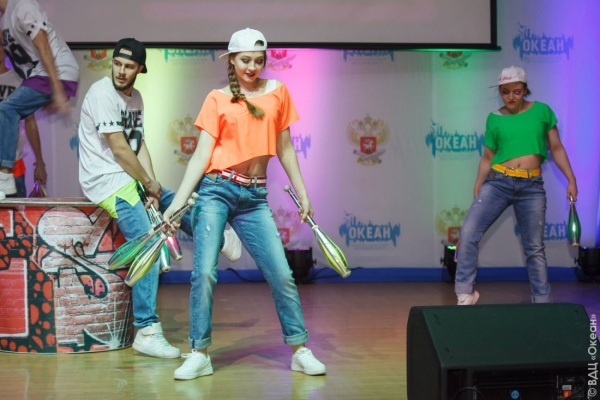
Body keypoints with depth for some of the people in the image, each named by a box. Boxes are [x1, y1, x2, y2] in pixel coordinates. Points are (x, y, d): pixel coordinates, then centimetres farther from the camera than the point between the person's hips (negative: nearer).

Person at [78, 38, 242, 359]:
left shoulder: (135, 98, 11)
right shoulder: (102, 93, -15)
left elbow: (139, 145, 6)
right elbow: (119, 148, -18)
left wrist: (150, 187, -6)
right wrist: (150, 183, -8)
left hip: (130, 179, 9)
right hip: (107, 182, -9)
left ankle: (218, 239, 53)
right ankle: (147, 330, -13)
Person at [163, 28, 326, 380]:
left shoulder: (277, 92, 10)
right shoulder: (217, 100, 3)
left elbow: (285, 148, 14)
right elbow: (201, 154, 0)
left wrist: (302, 194, 12)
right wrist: (178, 202, -7)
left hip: (255, 197, 2)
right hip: (217, 189, -2)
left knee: (282, 274, 0)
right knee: (204, 273, -7)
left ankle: (300, 350, 11)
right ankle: (200, 354, 5)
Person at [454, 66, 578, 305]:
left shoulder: (542, 111, 6)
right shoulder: (494, 119, 6)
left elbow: (556, 148, 9)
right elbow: (487, 157, 11)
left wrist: (571, 179, 2)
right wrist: (477, 189, 7)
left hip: (532, 186, 0)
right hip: (498, 181, 0)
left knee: (534, 247, 6)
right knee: (468, 233, -15)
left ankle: (542, 302, 17)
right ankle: (465, 293, -7)